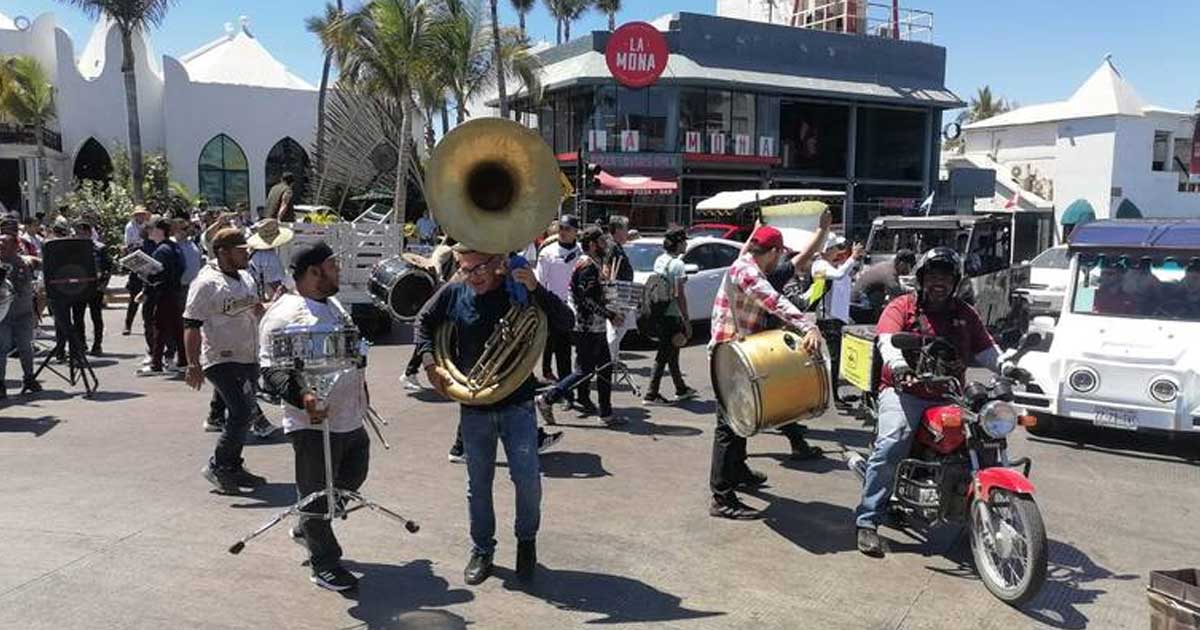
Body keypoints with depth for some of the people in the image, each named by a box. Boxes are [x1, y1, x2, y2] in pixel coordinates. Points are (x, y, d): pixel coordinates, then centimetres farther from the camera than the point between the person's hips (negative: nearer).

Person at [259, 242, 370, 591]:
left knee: (352, 477, 22)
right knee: (318, 494, 4)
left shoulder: (333, 305, 13)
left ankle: (307, 530, 42)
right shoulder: (284, 313, -16)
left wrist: (359, 388, 28)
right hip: (314, 422, -9)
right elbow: (272, 370, -21)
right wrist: (302, 397, -35)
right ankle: (324, 565, 19)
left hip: (350, 418, 9)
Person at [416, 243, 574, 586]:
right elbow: (424, 322, 14)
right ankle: (481, 550, 31)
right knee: (478, 484, 12)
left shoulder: (520, 291, -8)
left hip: (517, 404, -2)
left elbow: (566, 324, -14)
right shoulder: (453, 293, -4)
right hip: (473, 407, 2)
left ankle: (526, 539, 19)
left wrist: (536, 290, -26)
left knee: (527, 477, -10)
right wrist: (429, 361, 1)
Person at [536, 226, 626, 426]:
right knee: (584, 371, -5)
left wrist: (611, 311, 13)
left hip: (595, 328, 11)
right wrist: (611, 315, -17)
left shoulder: (592, 264, 17)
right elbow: (588, 300, -22)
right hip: (588, 328, -11)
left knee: (605, 368, 12)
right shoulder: (588, 266, -16)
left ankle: (606, 414, 17)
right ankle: (547, 399, 3)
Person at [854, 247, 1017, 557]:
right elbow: (888, 342, -12)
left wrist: (1008, 366, -4)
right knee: (890, 446, -27)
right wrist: (900, 366, -34)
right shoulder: (901, 307, 6)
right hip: (905, 392, -5)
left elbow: (986, 351, 18)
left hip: (949, 397, 5)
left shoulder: (966, 314, 22)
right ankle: (867, 522, -23)